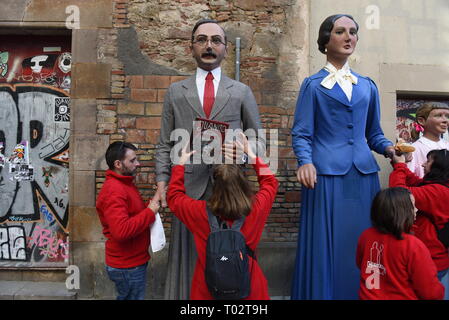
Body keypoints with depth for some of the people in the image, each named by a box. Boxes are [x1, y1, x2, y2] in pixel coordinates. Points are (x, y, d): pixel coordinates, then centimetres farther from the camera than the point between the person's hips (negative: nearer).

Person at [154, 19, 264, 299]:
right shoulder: (175, 92, 11)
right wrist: (162, 183, -3)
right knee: (190, 260, 9)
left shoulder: (242, 92, 9)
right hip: (188, 188, 1)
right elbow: (165, 145, 8)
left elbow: (259, 140, 12)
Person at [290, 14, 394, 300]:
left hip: (363, 173, 4)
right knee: (327, 244, 0)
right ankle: (324, 294, 16)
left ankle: (363, 294, 23)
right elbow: (301, 133, -2)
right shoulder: (313, 85, 6)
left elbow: (373, 134, 18)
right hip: (326, 173, -3)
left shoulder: (368, 86, 16)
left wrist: (388, 147, -2)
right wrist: (305, 162, -19)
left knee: (362, 246, 7)